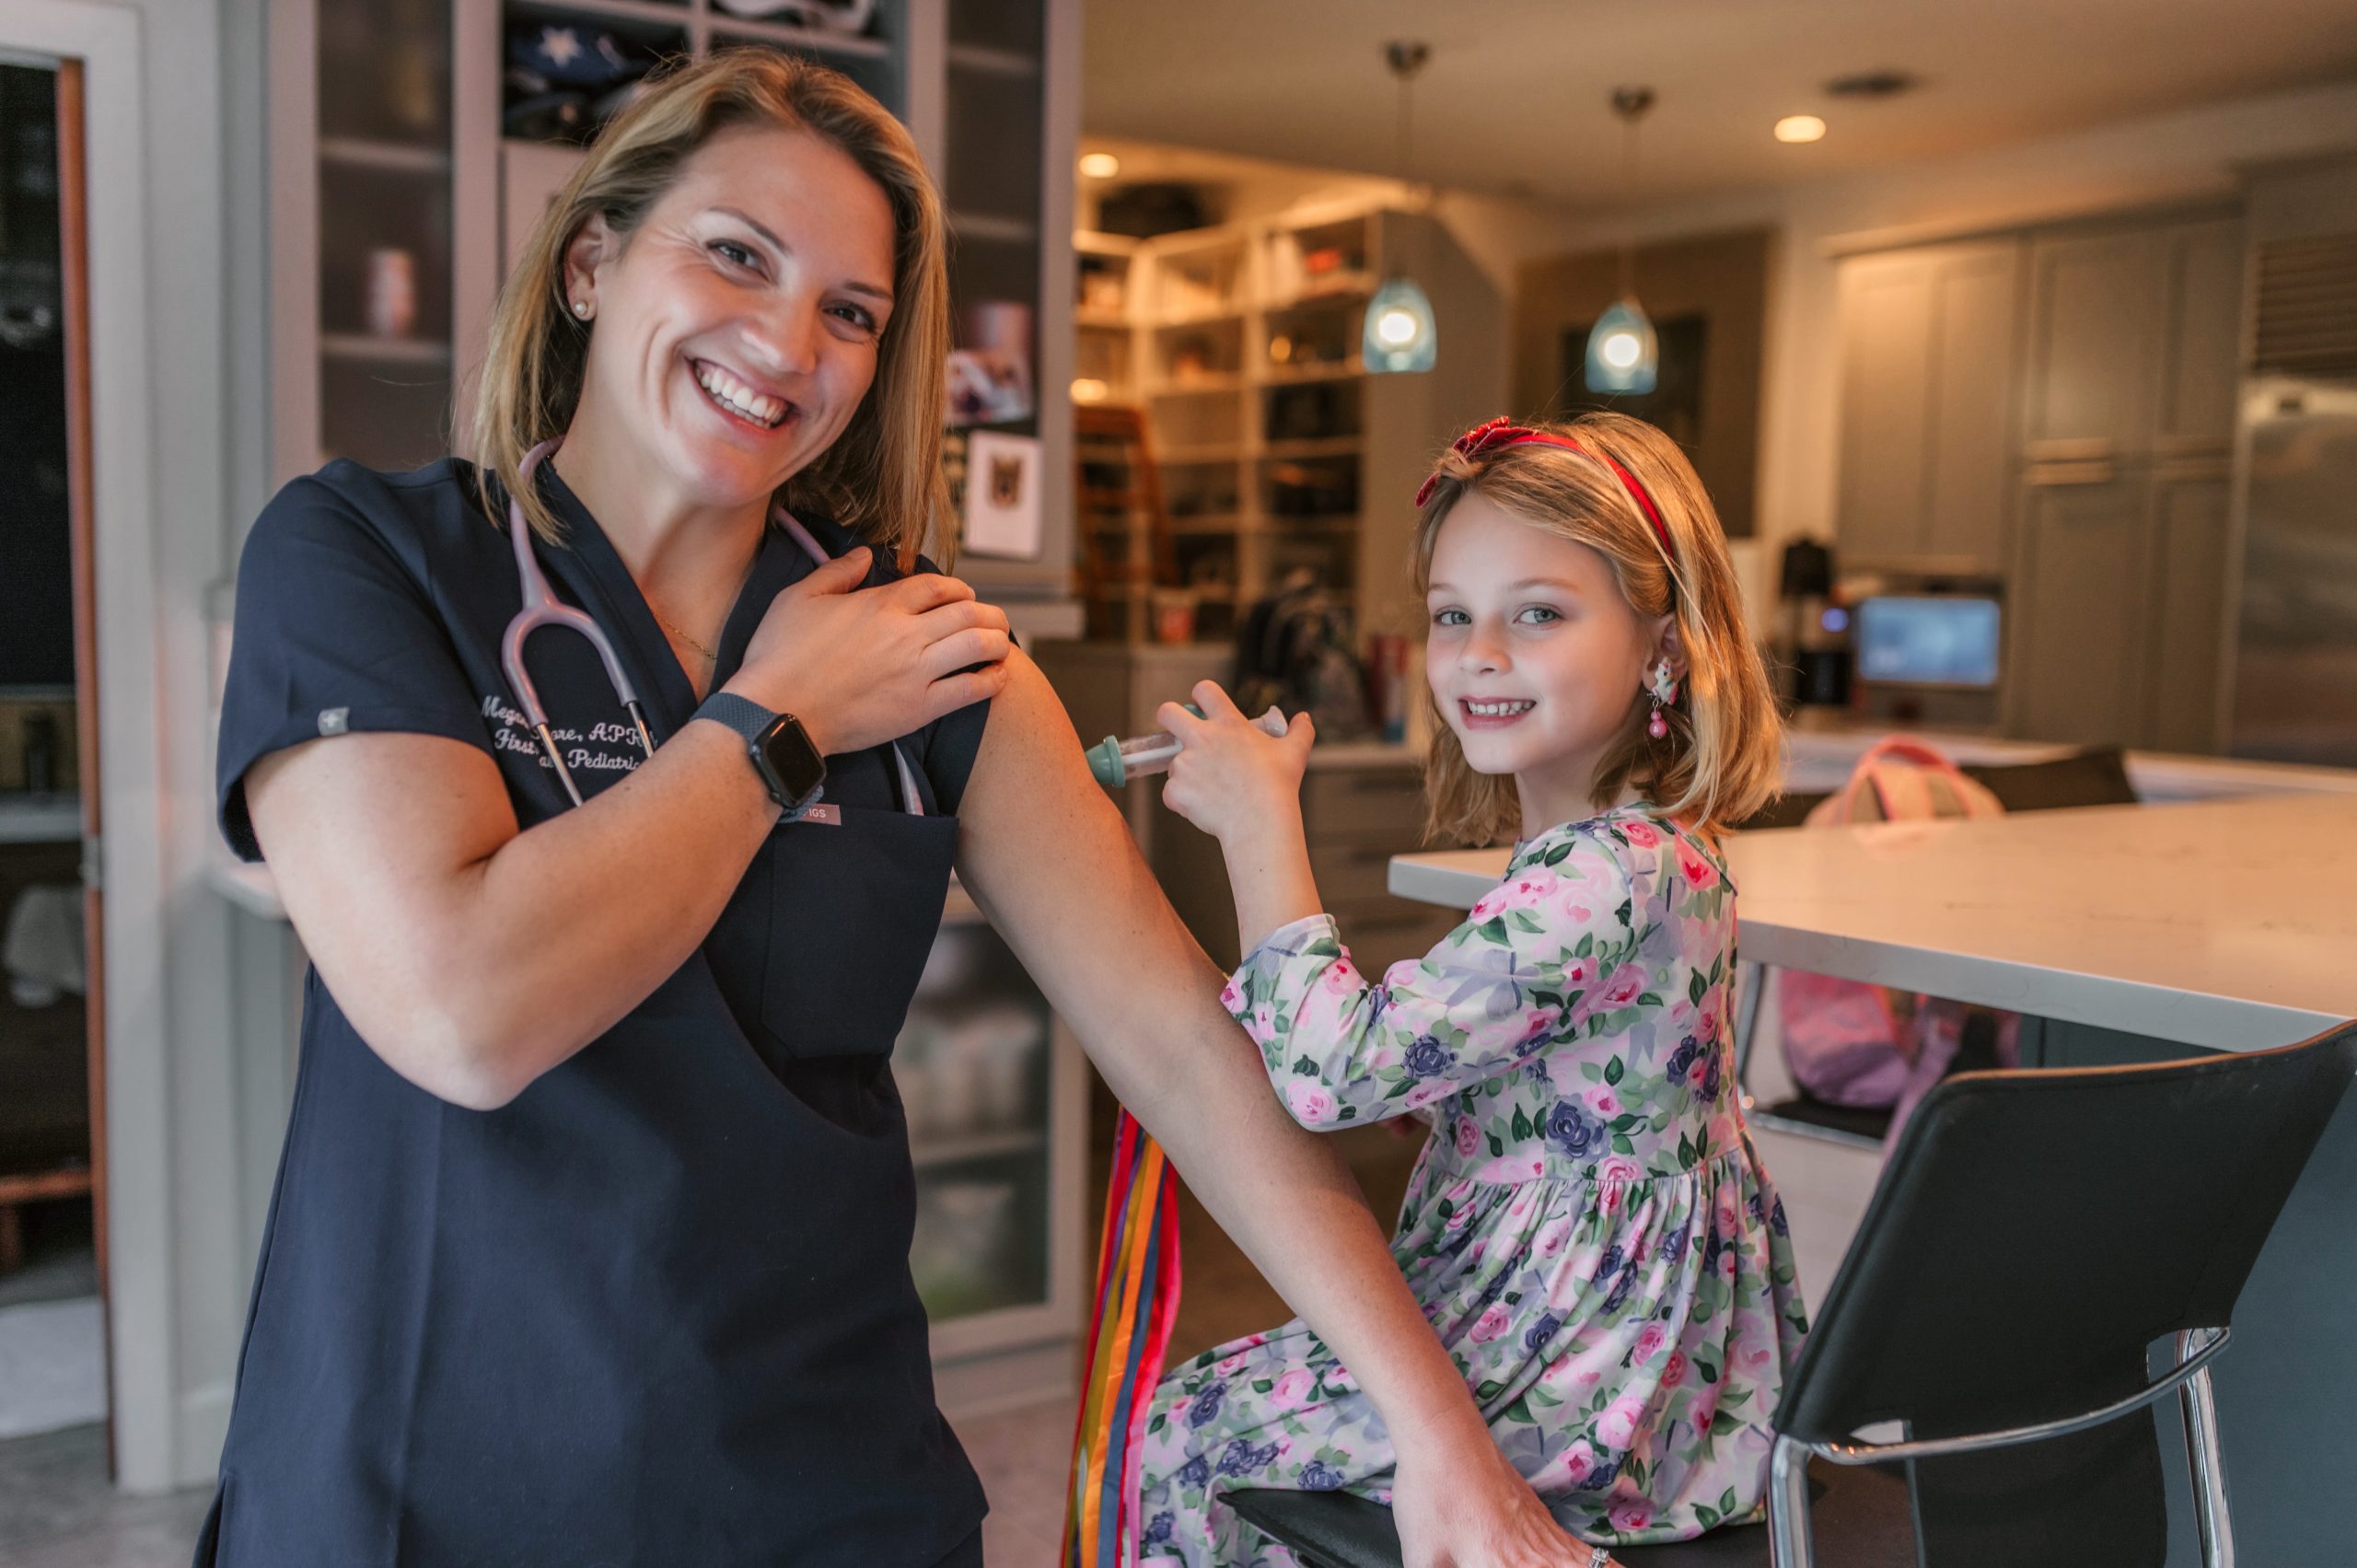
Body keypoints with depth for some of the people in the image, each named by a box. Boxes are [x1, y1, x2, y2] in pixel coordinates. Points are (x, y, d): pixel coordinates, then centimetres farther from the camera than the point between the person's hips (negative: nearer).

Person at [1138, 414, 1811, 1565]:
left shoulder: (1606, 877, -28)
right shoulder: (1636, 853, 5)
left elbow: (1334, 1071, -32)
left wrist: (1259, 814, -24)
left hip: (1572, 1396, -9)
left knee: (1168, 1442, 6)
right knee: (1227, 1390, 24)